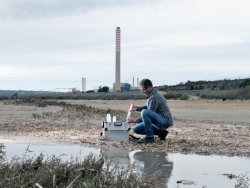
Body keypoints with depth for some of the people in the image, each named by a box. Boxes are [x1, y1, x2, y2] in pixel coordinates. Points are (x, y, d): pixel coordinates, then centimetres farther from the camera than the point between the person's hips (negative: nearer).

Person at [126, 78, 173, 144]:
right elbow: (147, 107, 20)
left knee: (145, 112, -32)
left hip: (165, 121, -10)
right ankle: (161, 132, 8)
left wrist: (134, 120, -14)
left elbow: (150, 115, -19)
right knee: (136, 129, 7)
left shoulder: (154, 97, -22)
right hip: (160, 121, 10)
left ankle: (149, 136, -21)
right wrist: (137, 108, 1)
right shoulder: (152, 93, 8)